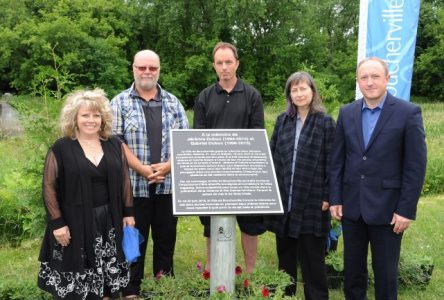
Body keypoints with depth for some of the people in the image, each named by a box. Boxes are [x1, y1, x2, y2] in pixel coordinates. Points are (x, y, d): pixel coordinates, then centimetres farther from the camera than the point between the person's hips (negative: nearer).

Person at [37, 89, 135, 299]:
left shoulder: (114, 145, 5)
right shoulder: (61, 149, -6)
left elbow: (124, 180, 9)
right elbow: (49, 187, -7)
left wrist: (128, 212, 5)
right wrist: (57, 222, -12)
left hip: (109, 222, 3)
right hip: (75, 223, -3)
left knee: (107, 278, 13)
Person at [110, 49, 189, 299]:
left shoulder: (173, 102, 9)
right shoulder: (120, 102, 1)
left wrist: (169, 165, -11)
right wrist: (143, 169, -15)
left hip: (168, 183, 3)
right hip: (134, 184, -3)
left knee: (166, 237, 11)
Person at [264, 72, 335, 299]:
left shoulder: (325, 122, -4)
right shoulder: (282, 120, 8)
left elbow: (331, 163, -6)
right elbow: (272, 157, 10)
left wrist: (327, 196, -9)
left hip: (311, 200, -4)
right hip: (283, 198, 4)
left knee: (312, 257, 5)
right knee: (285, 254, 14)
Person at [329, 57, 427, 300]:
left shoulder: (408, 113, -8)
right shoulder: (347, 113, 5)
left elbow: (416, 166, -9)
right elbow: (337, 160, 7)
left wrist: (406, 210, -11)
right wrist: (335, 199, 2)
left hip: (387, 207, -3)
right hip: (351, 206, 4)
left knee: (385, 271, 9)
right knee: (352, 268, 16)